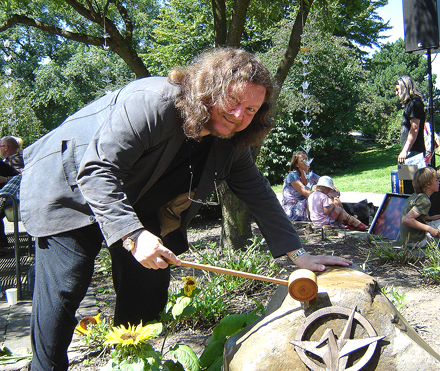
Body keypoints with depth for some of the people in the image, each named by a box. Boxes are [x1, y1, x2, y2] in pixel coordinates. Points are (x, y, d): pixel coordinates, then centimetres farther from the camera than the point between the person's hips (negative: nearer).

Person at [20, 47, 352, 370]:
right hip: (69, 186, -6)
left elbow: (257, 192, -2)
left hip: (136, 205, 6)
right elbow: (98, 170, -34)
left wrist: (298, 254, -6)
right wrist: (132, 234, -44)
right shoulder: (153, 101, -31)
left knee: (149, 297, 0)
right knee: (64, 290, -11)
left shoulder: (231, 141, -7)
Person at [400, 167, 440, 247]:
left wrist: (429, 218, 11)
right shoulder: (425, 201, -20)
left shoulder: (415, 195, 6)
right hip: (416, 241, -9)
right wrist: (430, 229, -24)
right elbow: (407, 220, -30)